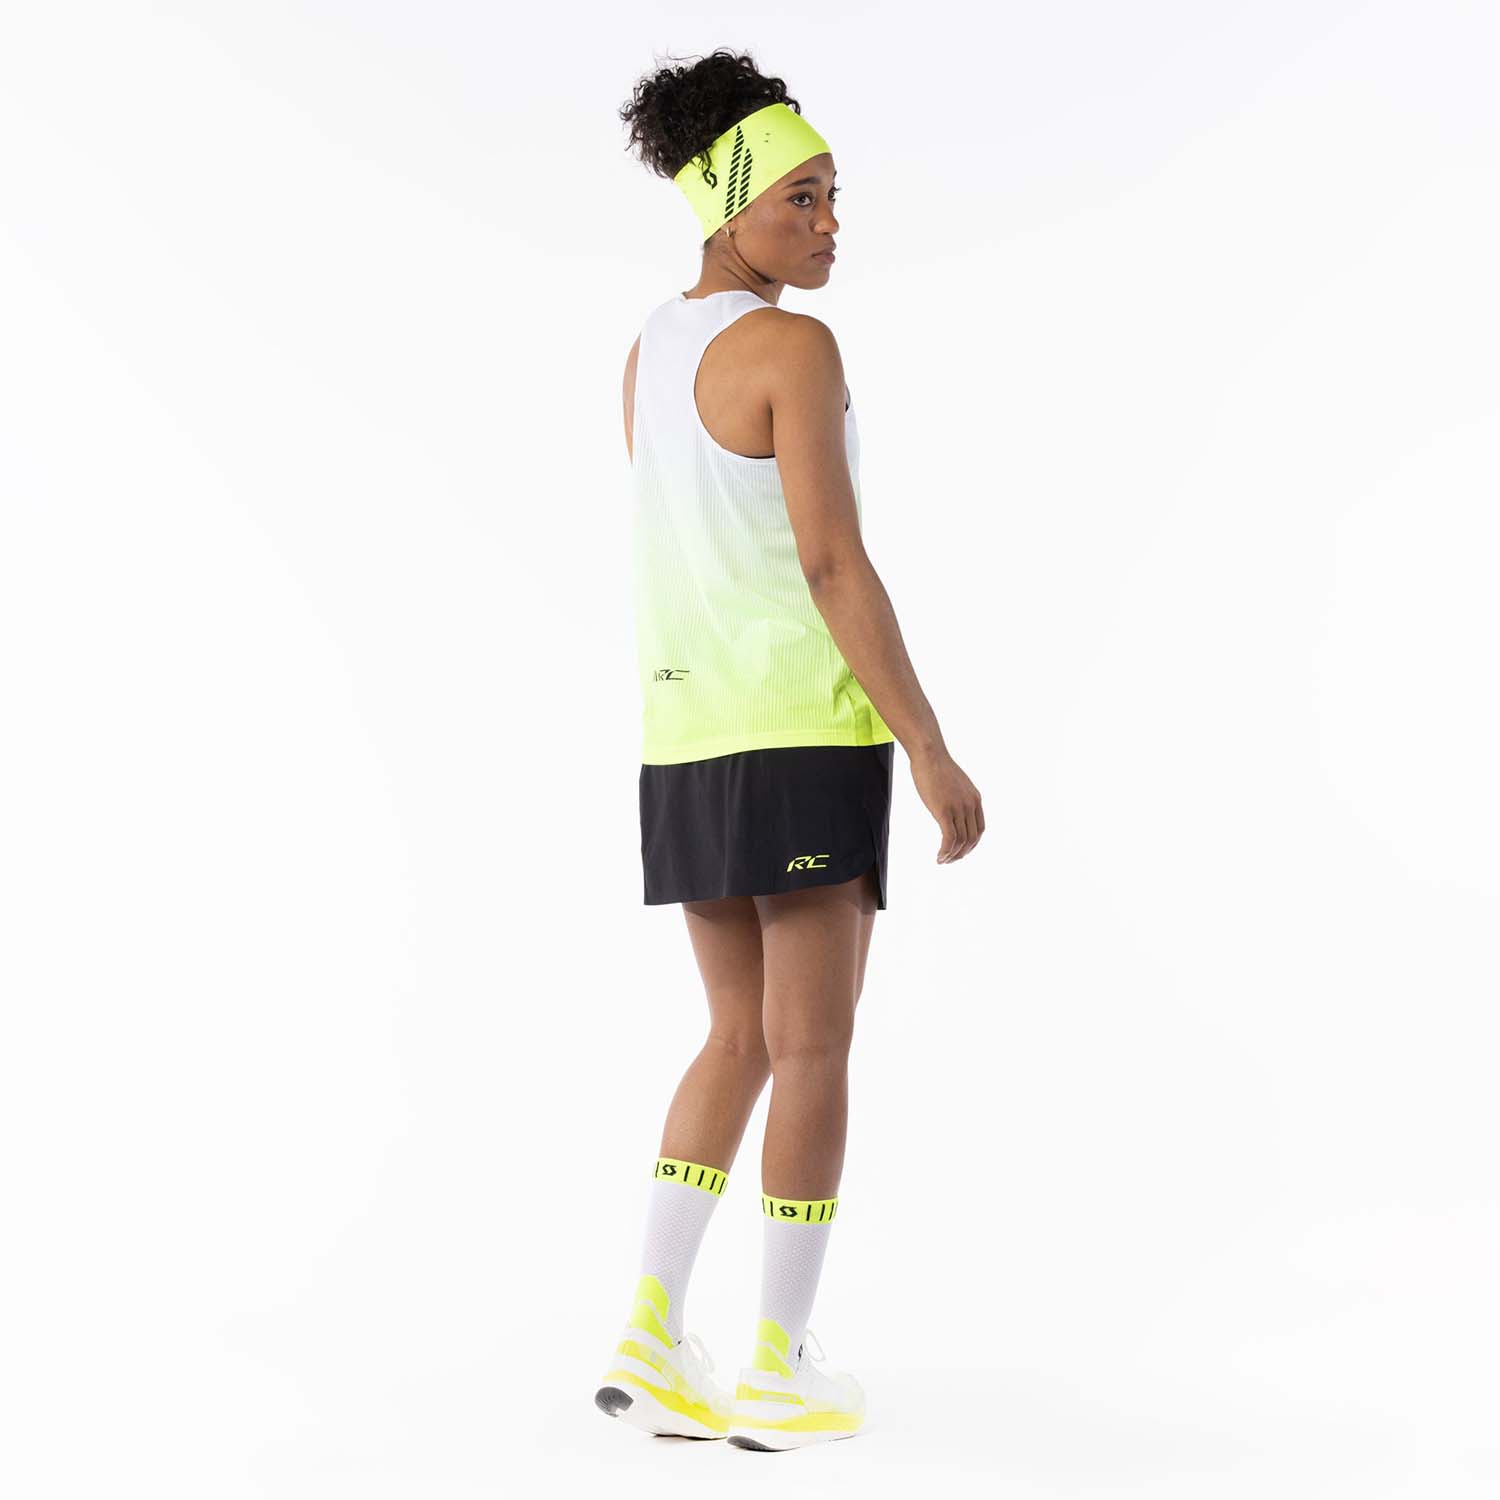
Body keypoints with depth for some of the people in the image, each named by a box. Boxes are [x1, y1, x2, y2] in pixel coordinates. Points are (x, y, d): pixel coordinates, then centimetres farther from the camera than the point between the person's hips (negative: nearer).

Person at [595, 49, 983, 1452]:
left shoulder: (649, 349, 13)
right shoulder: (796, 347, -13)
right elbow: (833, 562, -19)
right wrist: (931, 750, -17)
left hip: (686, 738, 8)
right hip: (805, 734, -7)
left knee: (741, 1041, 15)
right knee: (814, 1051, 2)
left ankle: (650, 1341, 7)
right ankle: (777, 1372, 7)